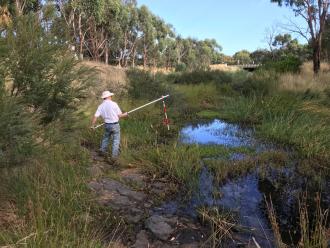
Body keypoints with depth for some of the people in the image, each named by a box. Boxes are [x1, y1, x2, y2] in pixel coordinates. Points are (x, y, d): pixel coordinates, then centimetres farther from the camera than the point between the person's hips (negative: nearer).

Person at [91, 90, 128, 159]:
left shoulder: (101, 106, -1)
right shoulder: (114, 104, -12)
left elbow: (95, 116, -6)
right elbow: (119, 115, -9)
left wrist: (92, 125, 5)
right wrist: (125, 114, 10)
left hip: (107, 125, 4)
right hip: (115, 125, -4)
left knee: (106, 137, 25)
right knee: (116, 140, 7)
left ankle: (103, 151, 36)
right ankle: (114, 155, 9)